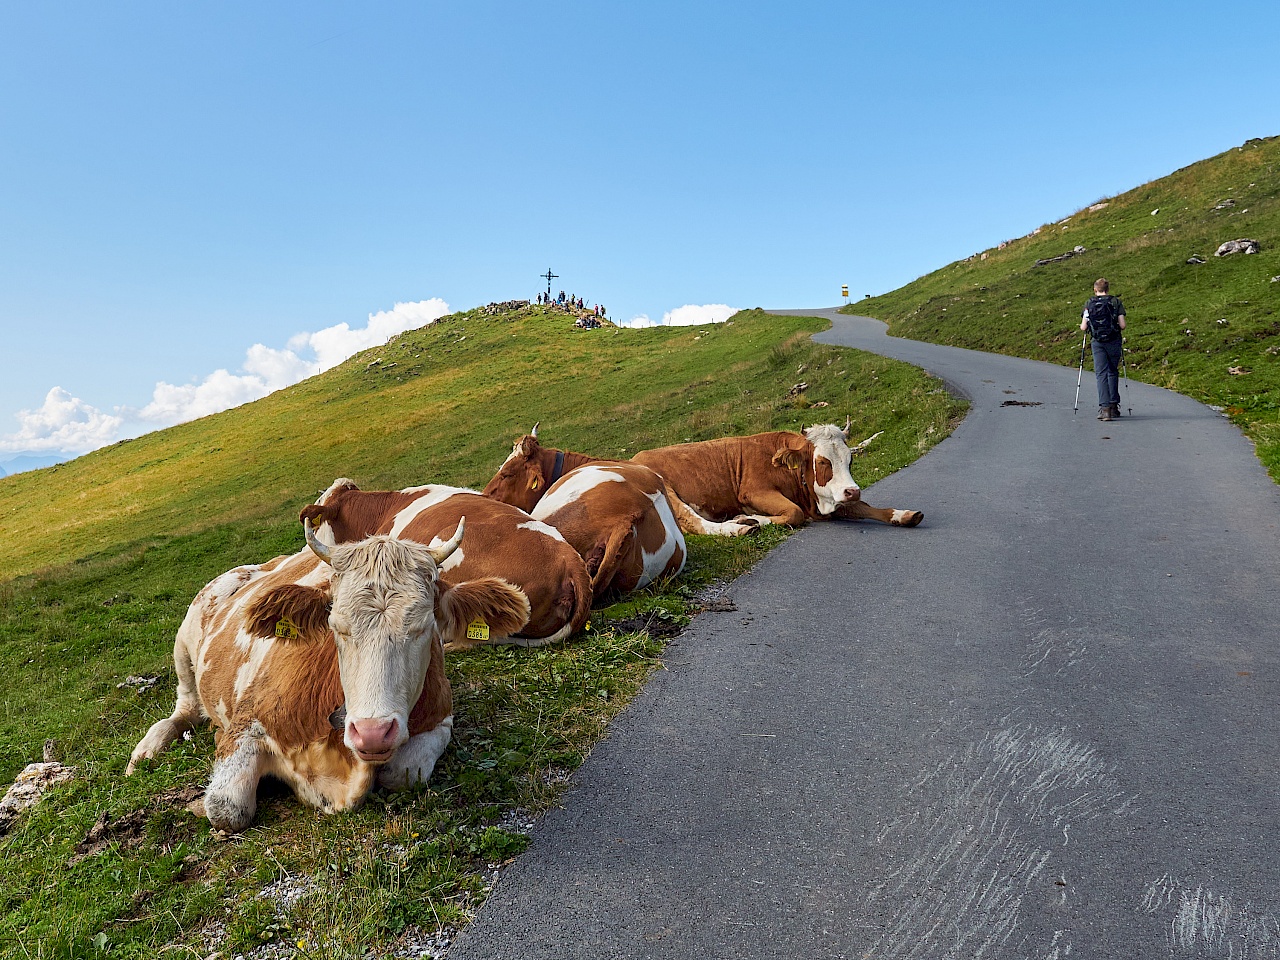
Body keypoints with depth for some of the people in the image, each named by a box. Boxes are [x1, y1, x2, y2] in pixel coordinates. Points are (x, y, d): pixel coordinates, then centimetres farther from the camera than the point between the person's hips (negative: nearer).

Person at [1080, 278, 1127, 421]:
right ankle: (1114, 406, 16)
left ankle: (1104, 408, -11)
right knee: (1113, 372, 14)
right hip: (1114, 341, 0)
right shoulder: (1116, 302, 1)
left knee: (1101, 374, -1)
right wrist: (1115, 326, 18)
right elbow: (1122, 325, -5)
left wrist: (1082, 325, 21)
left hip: (1097, 342, 0)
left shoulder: (1089, 304, 2)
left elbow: (1083, 327, -2)